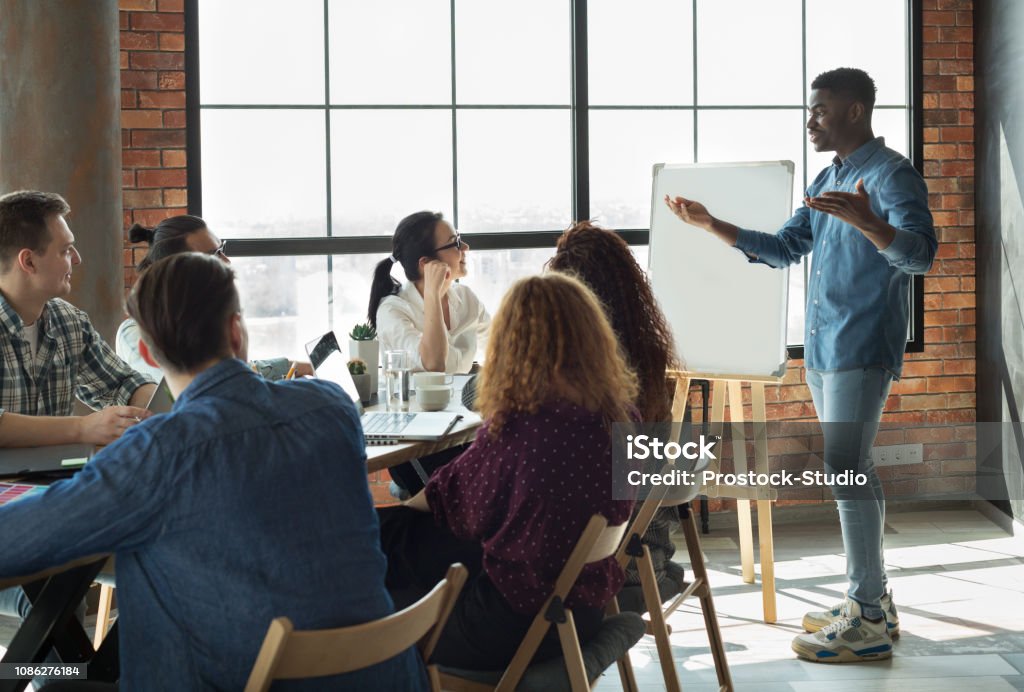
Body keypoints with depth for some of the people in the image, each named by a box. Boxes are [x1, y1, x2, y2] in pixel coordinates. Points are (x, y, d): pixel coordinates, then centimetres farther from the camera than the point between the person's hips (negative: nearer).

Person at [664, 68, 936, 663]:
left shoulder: (891, 174, -10)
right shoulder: (827, 182, 18)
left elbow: (920, 254, -23)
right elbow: (785, 248, 23)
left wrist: (865, 221, -42)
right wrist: (711, 225, 15)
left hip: (862, 349, -9)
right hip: (822, 347, 9)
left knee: (844, 470, -13)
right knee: (853, 469, 13)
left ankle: (868, 624, -9)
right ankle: (874, 598, 22)